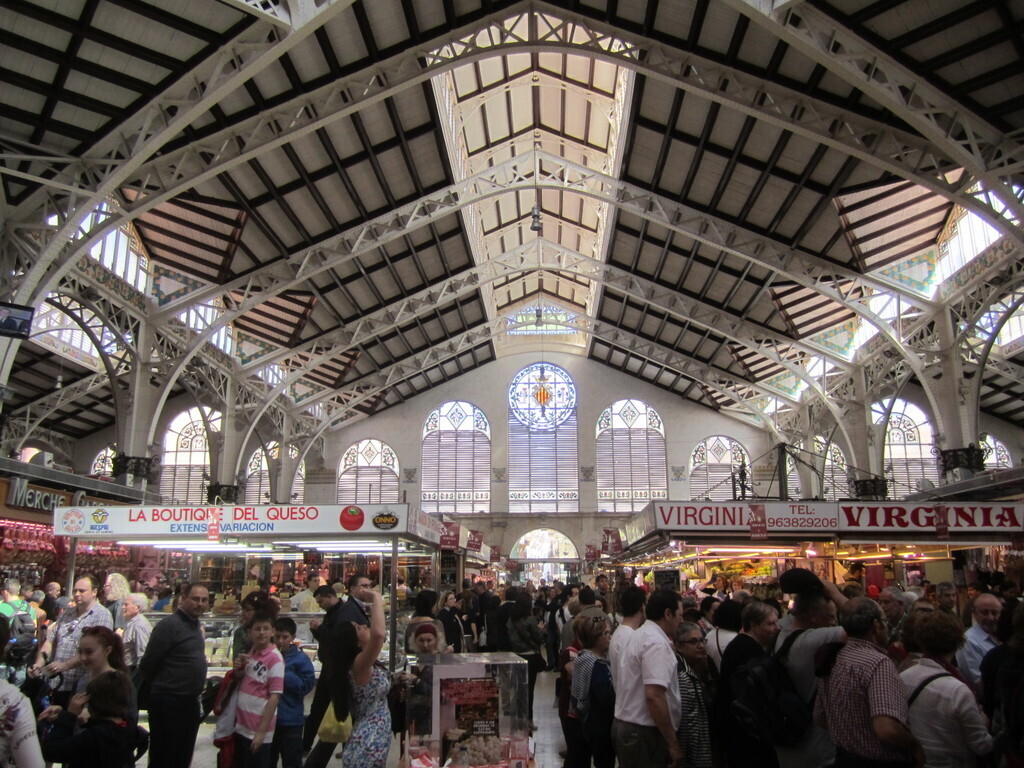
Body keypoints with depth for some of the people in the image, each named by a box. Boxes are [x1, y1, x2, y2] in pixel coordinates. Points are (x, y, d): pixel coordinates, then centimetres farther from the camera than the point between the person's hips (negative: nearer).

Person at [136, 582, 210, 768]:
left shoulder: (197, 625, 10)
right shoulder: (169, 625, -17)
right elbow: (148, 664, -15)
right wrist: (147, 694, -5)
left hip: (191, 702, 8)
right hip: (168, 704, -8)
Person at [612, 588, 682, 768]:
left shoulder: (639, 634, 12)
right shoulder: (657, 642, -19)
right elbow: (654, 696, -27)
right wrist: (673, 743, -20)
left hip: (624, 725, 9)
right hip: (643, 733, -9)